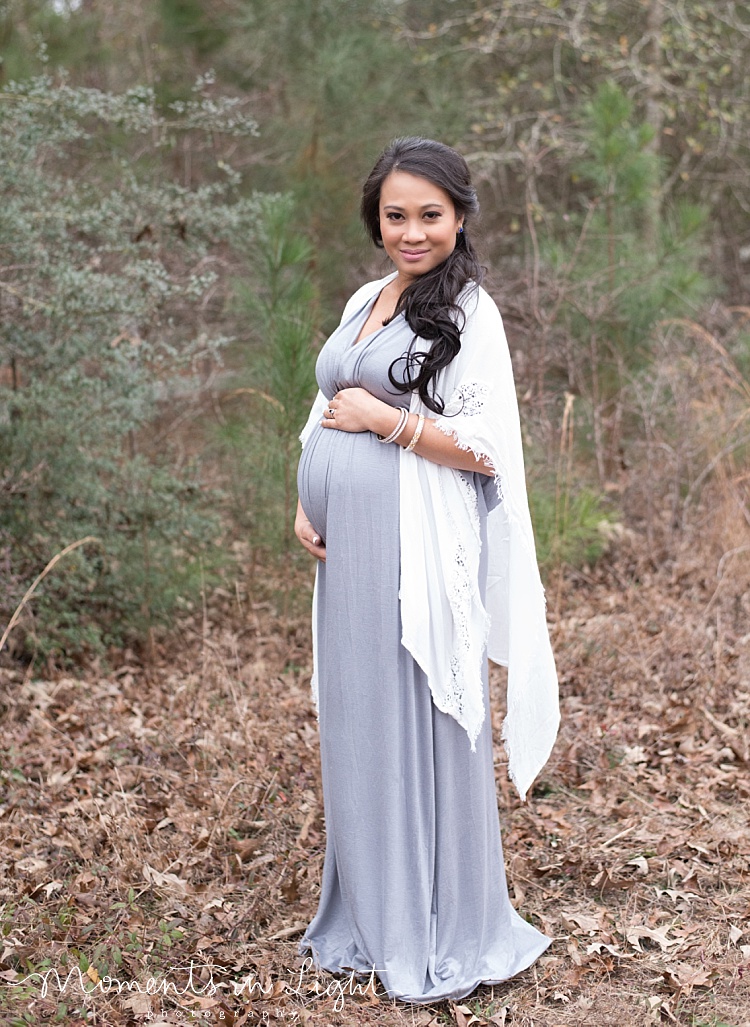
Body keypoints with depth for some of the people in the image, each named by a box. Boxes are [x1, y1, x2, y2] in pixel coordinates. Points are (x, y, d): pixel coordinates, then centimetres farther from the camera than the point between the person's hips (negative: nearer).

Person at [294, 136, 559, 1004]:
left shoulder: (469, 312, -6)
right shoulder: (364, 301, 15)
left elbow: (487, 447, -13)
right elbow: (324, 413, 20)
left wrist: (385, 419, -14)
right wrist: (305, 504, 6)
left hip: (417, 551, -7)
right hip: (346, 548, 7)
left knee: (422, 726, 0)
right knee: (355, 725, 13)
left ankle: (444, 936, 16)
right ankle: (370, 919, 28)